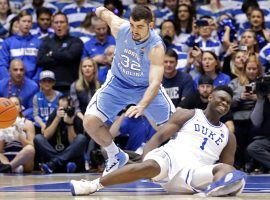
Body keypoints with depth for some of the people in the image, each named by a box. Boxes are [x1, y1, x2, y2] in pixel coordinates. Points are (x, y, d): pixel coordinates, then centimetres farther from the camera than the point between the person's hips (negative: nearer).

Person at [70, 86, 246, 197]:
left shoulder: (228, 136, 24)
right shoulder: (187, 115, 14)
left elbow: (229, 167, 19)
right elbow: (159, 136, 5)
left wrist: (231, 181, -7)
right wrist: (145, 159, -14)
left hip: (193, 172, 3)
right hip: (170, 157, -3)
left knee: (227, 169, -27)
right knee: (151, 166, -38)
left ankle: (214, 188, -64)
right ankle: (94, 185, -35)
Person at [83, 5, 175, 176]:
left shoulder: (156, 47, -32)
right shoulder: (120, 28, -24)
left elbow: (155, 82, -41)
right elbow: (105, 13, -1)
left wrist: (142, 106, -58)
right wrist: (101, 11, 24)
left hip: (146, 87, -2)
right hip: (118, 83, 2)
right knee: (90, 122, -14)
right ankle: (116, 157, 11)